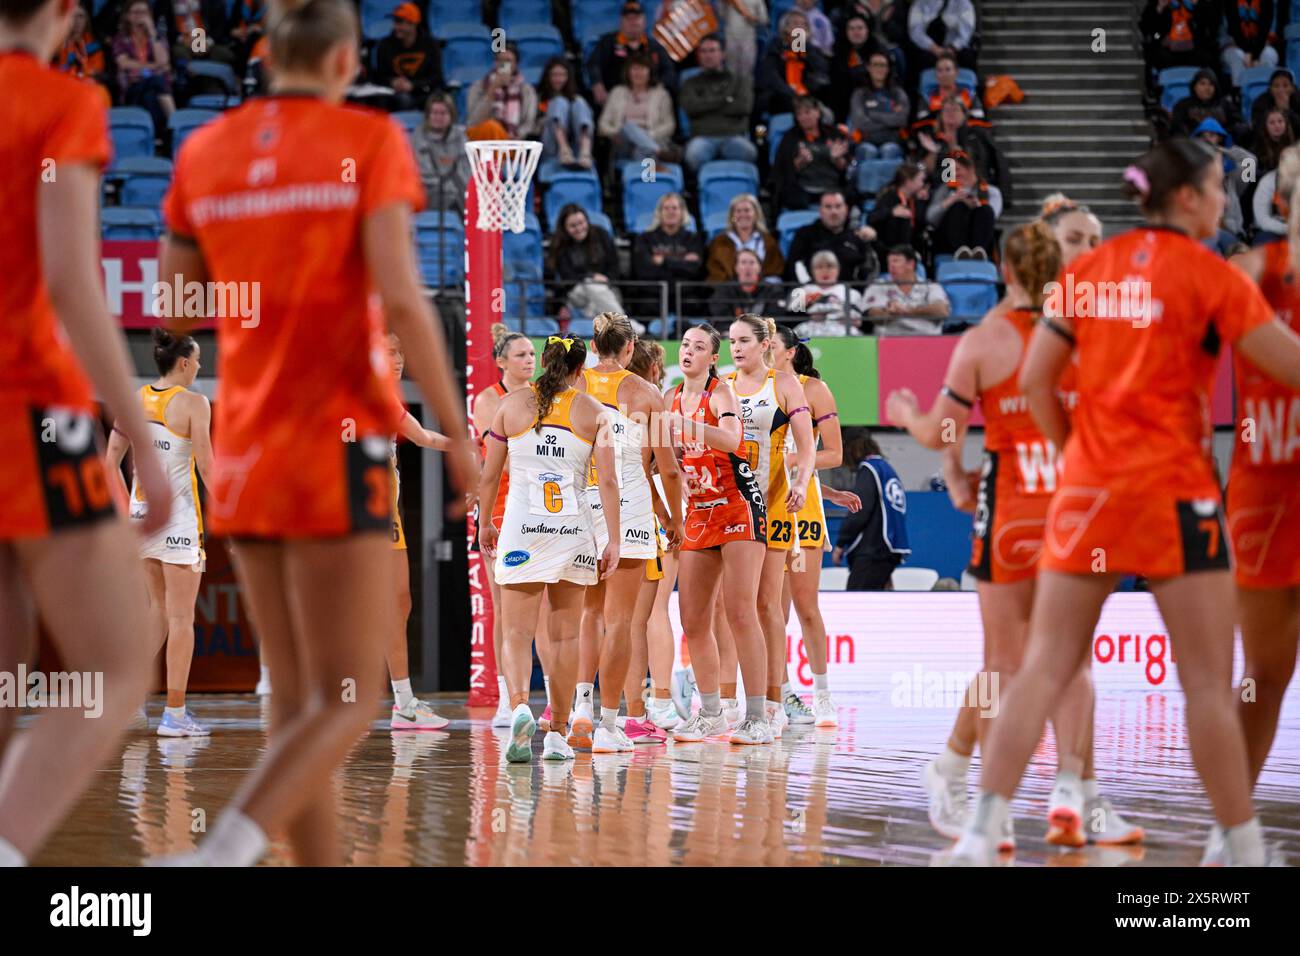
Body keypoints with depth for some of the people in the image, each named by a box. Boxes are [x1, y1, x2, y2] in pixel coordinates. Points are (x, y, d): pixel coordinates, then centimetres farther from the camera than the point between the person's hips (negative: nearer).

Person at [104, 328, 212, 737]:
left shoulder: (134, 400, 7)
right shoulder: (193, 403, -10)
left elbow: (111, 461, 8)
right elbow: (206, 466, -14)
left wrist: (127, 507, 16)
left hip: (142, 510, 6)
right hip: (179, 515, -6)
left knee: (159, 607, 21)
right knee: (181, 617, 0)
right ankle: (175, 714, 1)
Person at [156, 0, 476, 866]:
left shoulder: (204, 152, 7)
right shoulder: (369, 140, -6)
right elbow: (400, 298, -15)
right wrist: (458, 433, -9)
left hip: (245, 448, 6)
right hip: (337, 440, -6)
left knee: (298, 695, 12)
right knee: (347, 701, -4)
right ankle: (220, 858, -26)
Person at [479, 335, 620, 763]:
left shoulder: (512, 404, 4)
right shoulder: (592, 411, 3)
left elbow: (489, 475, 7)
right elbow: (608, 480, -3)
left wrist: (485, 525, 20)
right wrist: (614, 541, 1)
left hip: (521, 524, -1)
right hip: (573, 527, 1)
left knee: (516, 632, -1)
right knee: (565, 635, 10)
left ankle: (519, 705, -29)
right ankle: (557, 735, 13)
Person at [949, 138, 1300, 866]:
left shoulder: (1088, 270, 9)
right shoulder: (1210, 275, -6)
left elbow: (1035, 382, 8)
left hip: (1088, 489, 5)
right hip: (1175, 491, -5)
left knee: (1045, 669, 5)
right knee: (1209, 685, 0)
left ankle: (982, 834, -3)